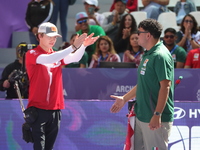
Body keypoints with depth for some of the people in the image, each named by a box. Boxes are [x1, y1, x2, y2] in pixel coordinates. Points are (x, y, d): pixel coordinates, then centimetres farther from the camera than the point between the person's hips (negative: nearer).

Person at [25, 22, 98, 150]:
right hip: (38, 108, -6)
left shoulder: (57, 55, 14)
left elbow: (74, 58, -6)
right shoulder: (31, 54, -3)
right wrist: (74, 46, -29)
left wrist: (83, 46, -27)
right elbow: (49, 59, -22)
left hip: (55, 109, 6)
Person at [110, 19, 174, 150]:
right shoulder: (148, 55, 14)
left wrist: (157, 114, -25)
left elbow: (165, 86, -22)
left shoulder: (160, 56, -17)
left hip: (155, 119, -10)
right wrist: (124, 99, 26)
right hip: (142, 117, 10)